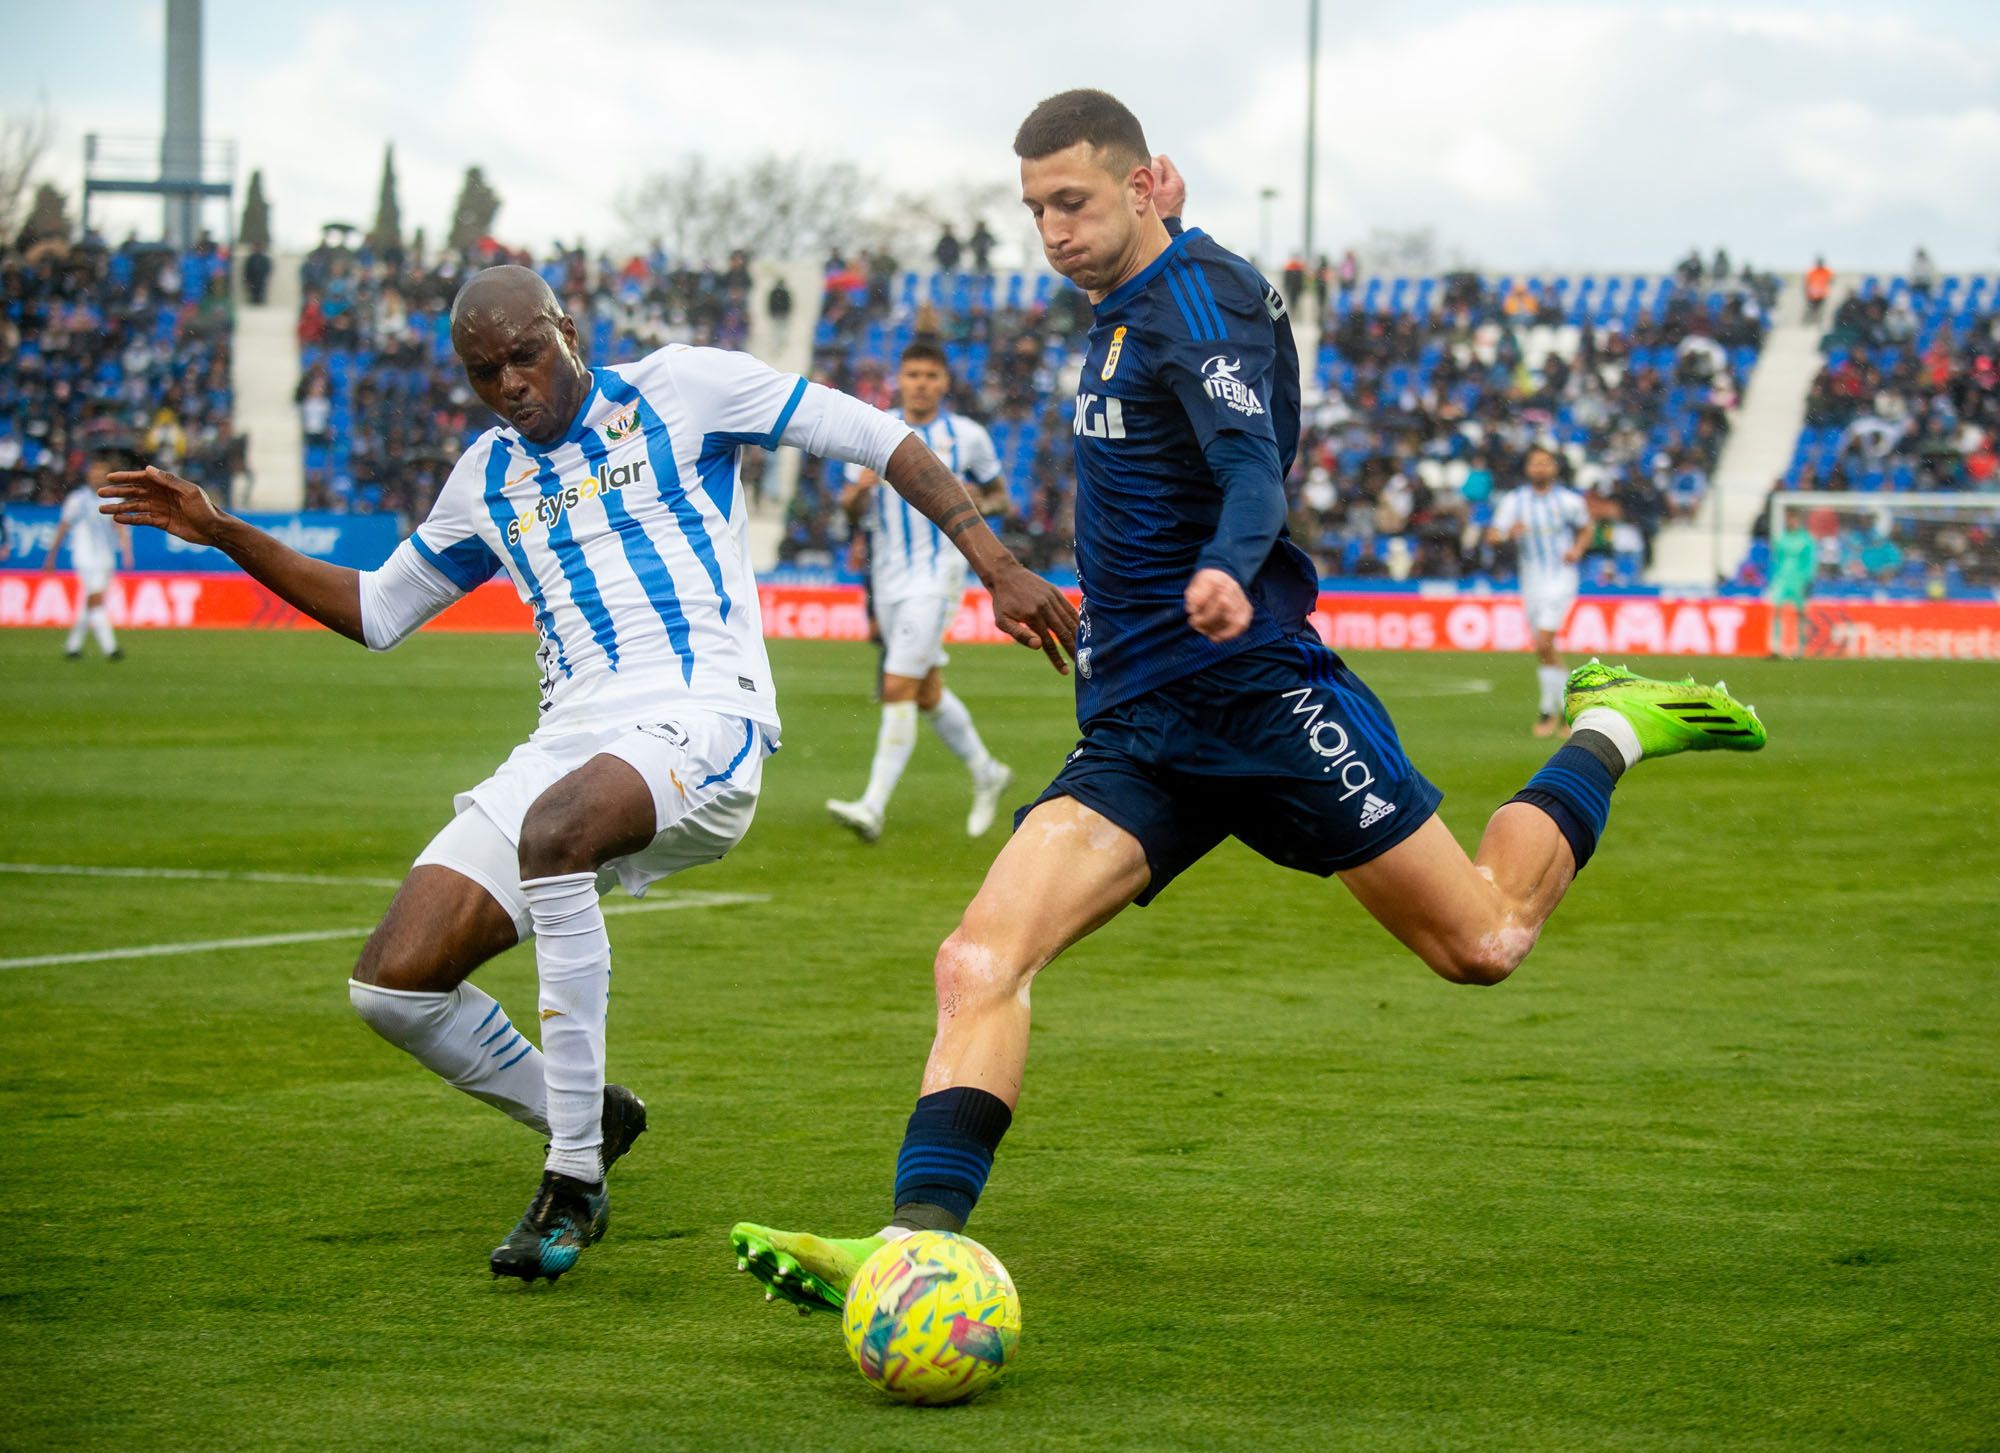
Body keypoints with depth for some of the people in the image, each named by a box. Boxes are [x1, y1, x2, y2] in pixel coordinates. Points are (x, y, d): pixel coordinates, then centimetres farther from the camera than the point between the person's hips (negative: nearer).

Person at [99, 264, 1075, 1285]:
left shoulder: (676, 391, 5)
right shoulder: (488, 477, 20)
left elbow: (876, 437, 5)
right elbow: (376, 609, 32)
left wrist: (995, 564, -4)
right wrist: (225, 536, 21)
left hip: (700, 718, -6)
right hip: (570, 742, 6)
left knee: (553, 828, -39)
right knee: (392, 984, -10)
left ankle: (574, 1180, -33)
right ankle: (585, 1123, 17)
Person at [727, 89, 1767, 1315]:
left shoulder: (1195, 296, -10)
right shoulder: (1127, 310, 16)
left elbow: (1257, 472, -27)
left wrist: (1227, 572, -45)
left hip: (1260, 691, -7)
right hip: (1137, 731, 7)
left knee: (1482, 943, 2)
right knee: (980, 959, -15)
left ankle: (1614, 729, 27)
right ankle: (920, 1243, -25)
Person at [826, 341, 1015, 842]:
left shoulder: (967, 436, -1)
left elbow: (995, 487, 14)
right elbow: (853, 509, 9)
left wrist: (971, 500, -9)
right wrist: (859, 490, -14)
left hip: (937, 575, -5)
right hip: (888, 577, 5)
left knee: (898, 688, -15)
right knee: (928, 691, 14)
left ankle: (873, 807, -19)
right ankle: (985, 773, 35)